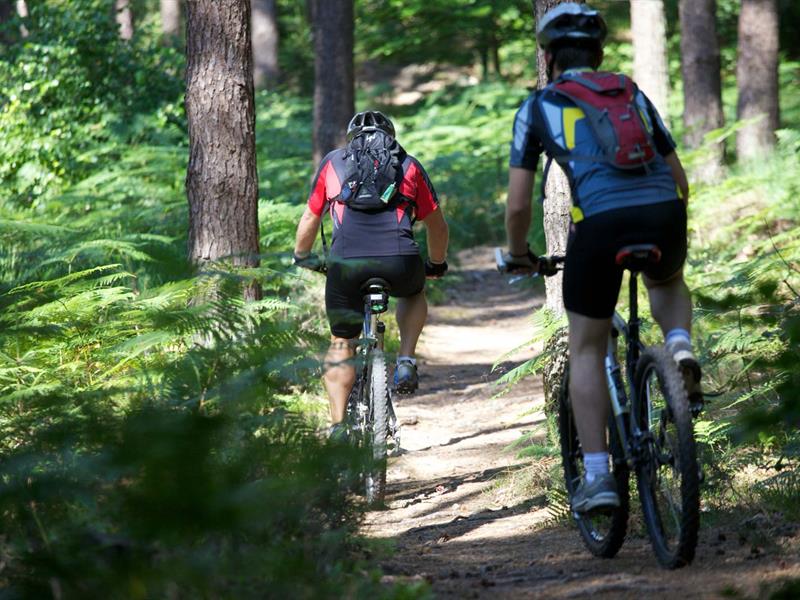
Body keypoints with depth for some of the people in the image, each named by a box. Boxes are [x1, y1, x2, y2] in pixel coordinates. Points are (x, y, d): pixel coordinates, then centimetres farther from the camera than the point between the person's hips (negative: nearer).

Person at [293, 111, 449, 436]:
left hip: (346, 264, 0)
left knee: (341, 346, 17)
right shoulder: (409, 165, 23)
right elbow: (437, 225, 30)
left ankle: (338, 427, 7)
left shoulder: (333, 162, 24)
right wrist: (437, 264, 47)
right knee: (414, 293, 35)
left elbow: (309, 219, 31)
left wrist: (302, 257, 48)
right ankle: (406, 363, 17)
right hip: (400, 261, 0)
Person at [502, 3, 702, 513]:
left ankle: (597, 476, 6)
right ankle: (680, 348, 6)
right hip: (665, 215, 3)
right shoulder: (633, 95, 26)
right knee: (668, 282, 38)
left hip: (600, 222, -3)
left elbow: (518, 206, 13)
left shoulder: (537, 107, 16)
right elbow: (680, 179, 28)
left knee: (587, 350, 15)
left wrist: (519, 255, 31)